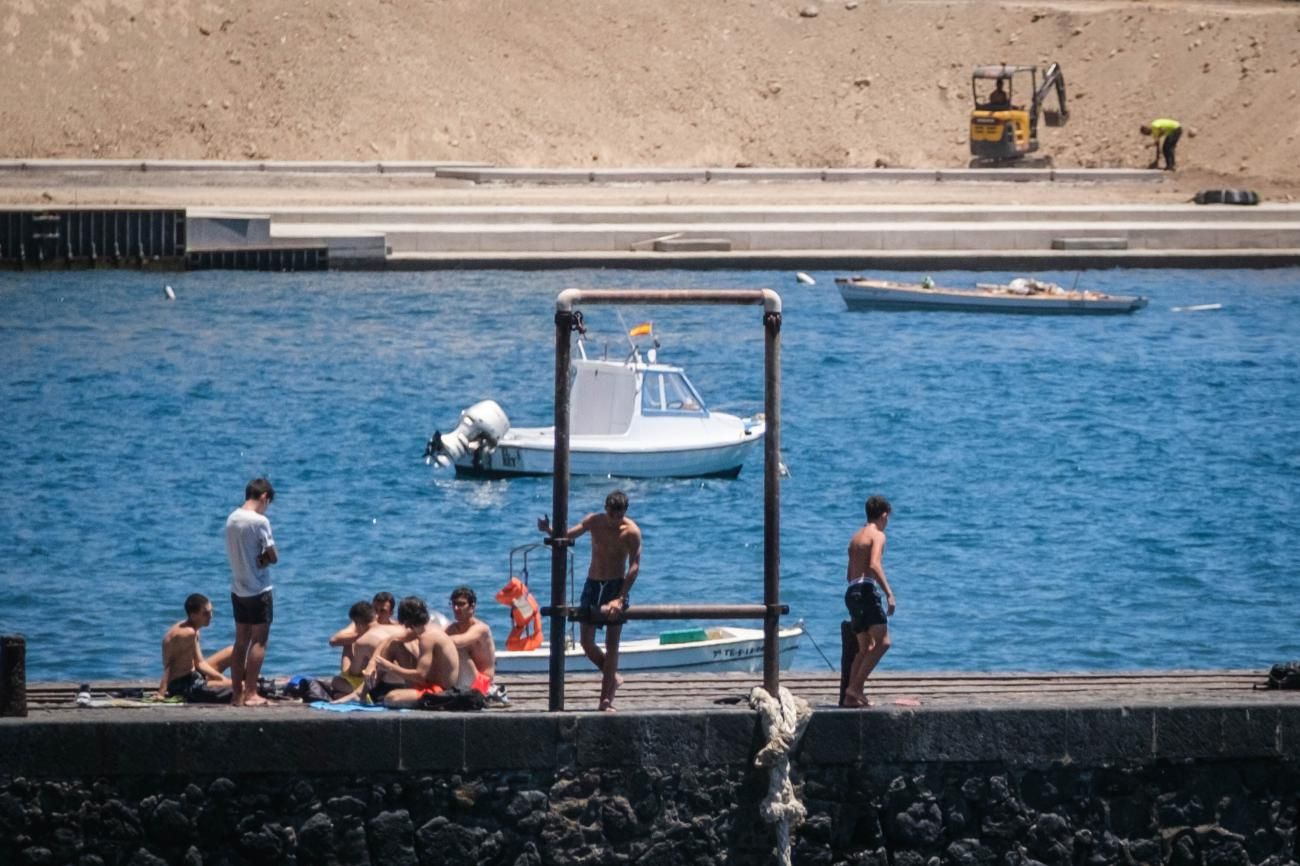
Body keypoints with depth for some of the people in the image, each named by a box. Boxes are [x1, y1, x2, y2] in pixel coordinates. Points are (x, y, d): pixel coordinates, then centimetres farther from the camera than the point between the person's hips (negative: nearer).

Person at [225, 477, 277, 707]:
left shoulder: (232, 519, 6)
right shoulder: (259, 521, -17)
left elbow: (235, 553, 10)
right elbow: (273, 557, -14)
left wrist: (258, 559, -4)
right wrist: (264, 559, 4)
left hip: (238, 589, 7)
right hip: (258, 590, -7)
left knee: (241, 641, 11)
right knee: (259, 641, -1)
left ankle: (237, 693, 11)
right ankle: (250, 694, -4)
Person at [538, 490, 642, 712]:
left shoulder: (631, 532, -12)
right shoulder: (594, 522, 0)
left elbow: (634, 567, -16)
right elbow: (567, 535, -6)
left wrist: (620, 598, -24)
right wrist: (549, 530, -29)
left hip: (616, 585, -4)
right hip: (593, 584, 4)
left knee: (612, 644, -5)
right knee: (586, 641, 2)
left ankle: (606, 698, -1)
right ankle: (613, 678, 24)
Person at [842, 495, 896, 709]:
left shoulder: (856, 537, 23)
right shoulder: (877, 535, -3)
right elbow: (874, 565, -19)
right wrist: (889, 593, -20)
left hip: (851, 592, 9)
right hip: (866, 589, -9)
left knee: (865, 648, 11)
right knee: (883, 642, -14)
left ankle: (851, 697, 5)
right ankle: (856, 687, -23)